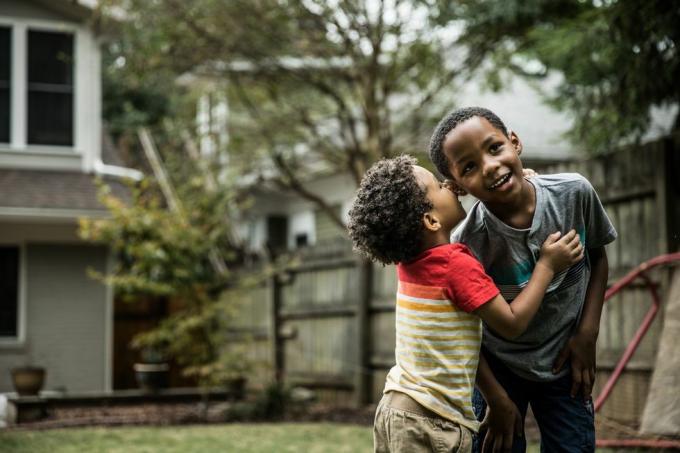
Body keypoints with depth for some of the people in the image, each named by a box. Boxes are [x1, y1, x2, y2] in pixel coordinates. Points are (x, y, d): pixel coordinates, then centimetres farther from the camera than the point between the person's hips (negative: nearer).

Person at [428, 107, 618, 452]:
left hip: (564, 363, 3)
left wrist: (587, 333, -5)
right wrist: (497, 400, -8)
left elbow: (597, 256, 2)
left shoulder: (574, 193, -19)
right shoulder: (467, 245, -27)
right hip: (497, 368, -2)